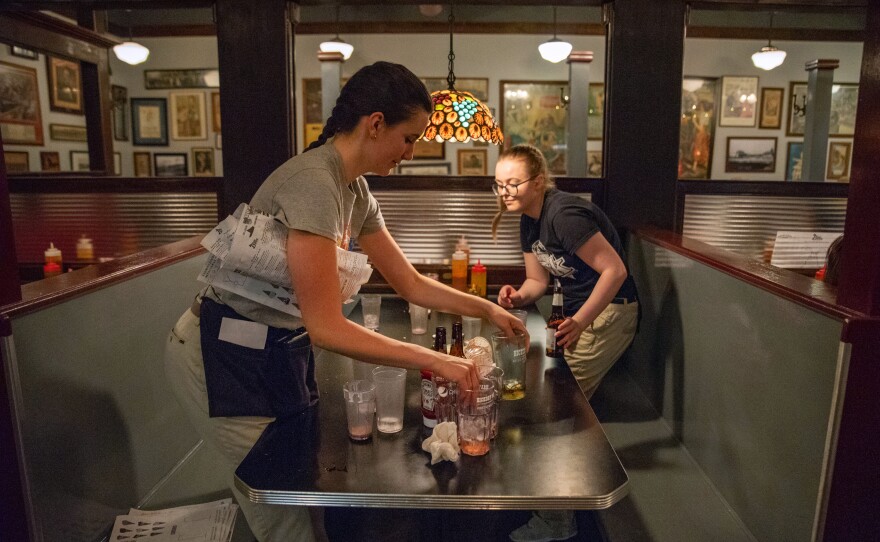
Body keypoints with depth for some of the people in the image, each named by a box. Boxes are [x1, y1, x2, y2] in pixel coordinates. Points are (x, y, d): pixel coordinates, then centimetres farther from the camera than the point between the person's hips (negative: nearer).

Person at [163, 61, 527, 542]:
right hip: (224, 358, -8)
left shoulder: (356, 191, 2)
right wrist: (435, 361, -25)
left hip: (276, 350, 8)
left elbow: (412, 285, 9)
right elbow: (326, 328, -29)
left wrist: (488, 309, 4)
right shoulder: (314, 181, -27)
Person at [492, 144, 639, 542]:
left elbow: (615, 270, -25)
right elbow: (538, 281, 11)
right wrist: (518, 296, -11)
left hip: (609, 312, -9)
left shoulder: (563, 214, -23)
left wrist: (579, 322, -31)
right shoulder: (529, 222, 6)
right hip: (578, 312, 9)